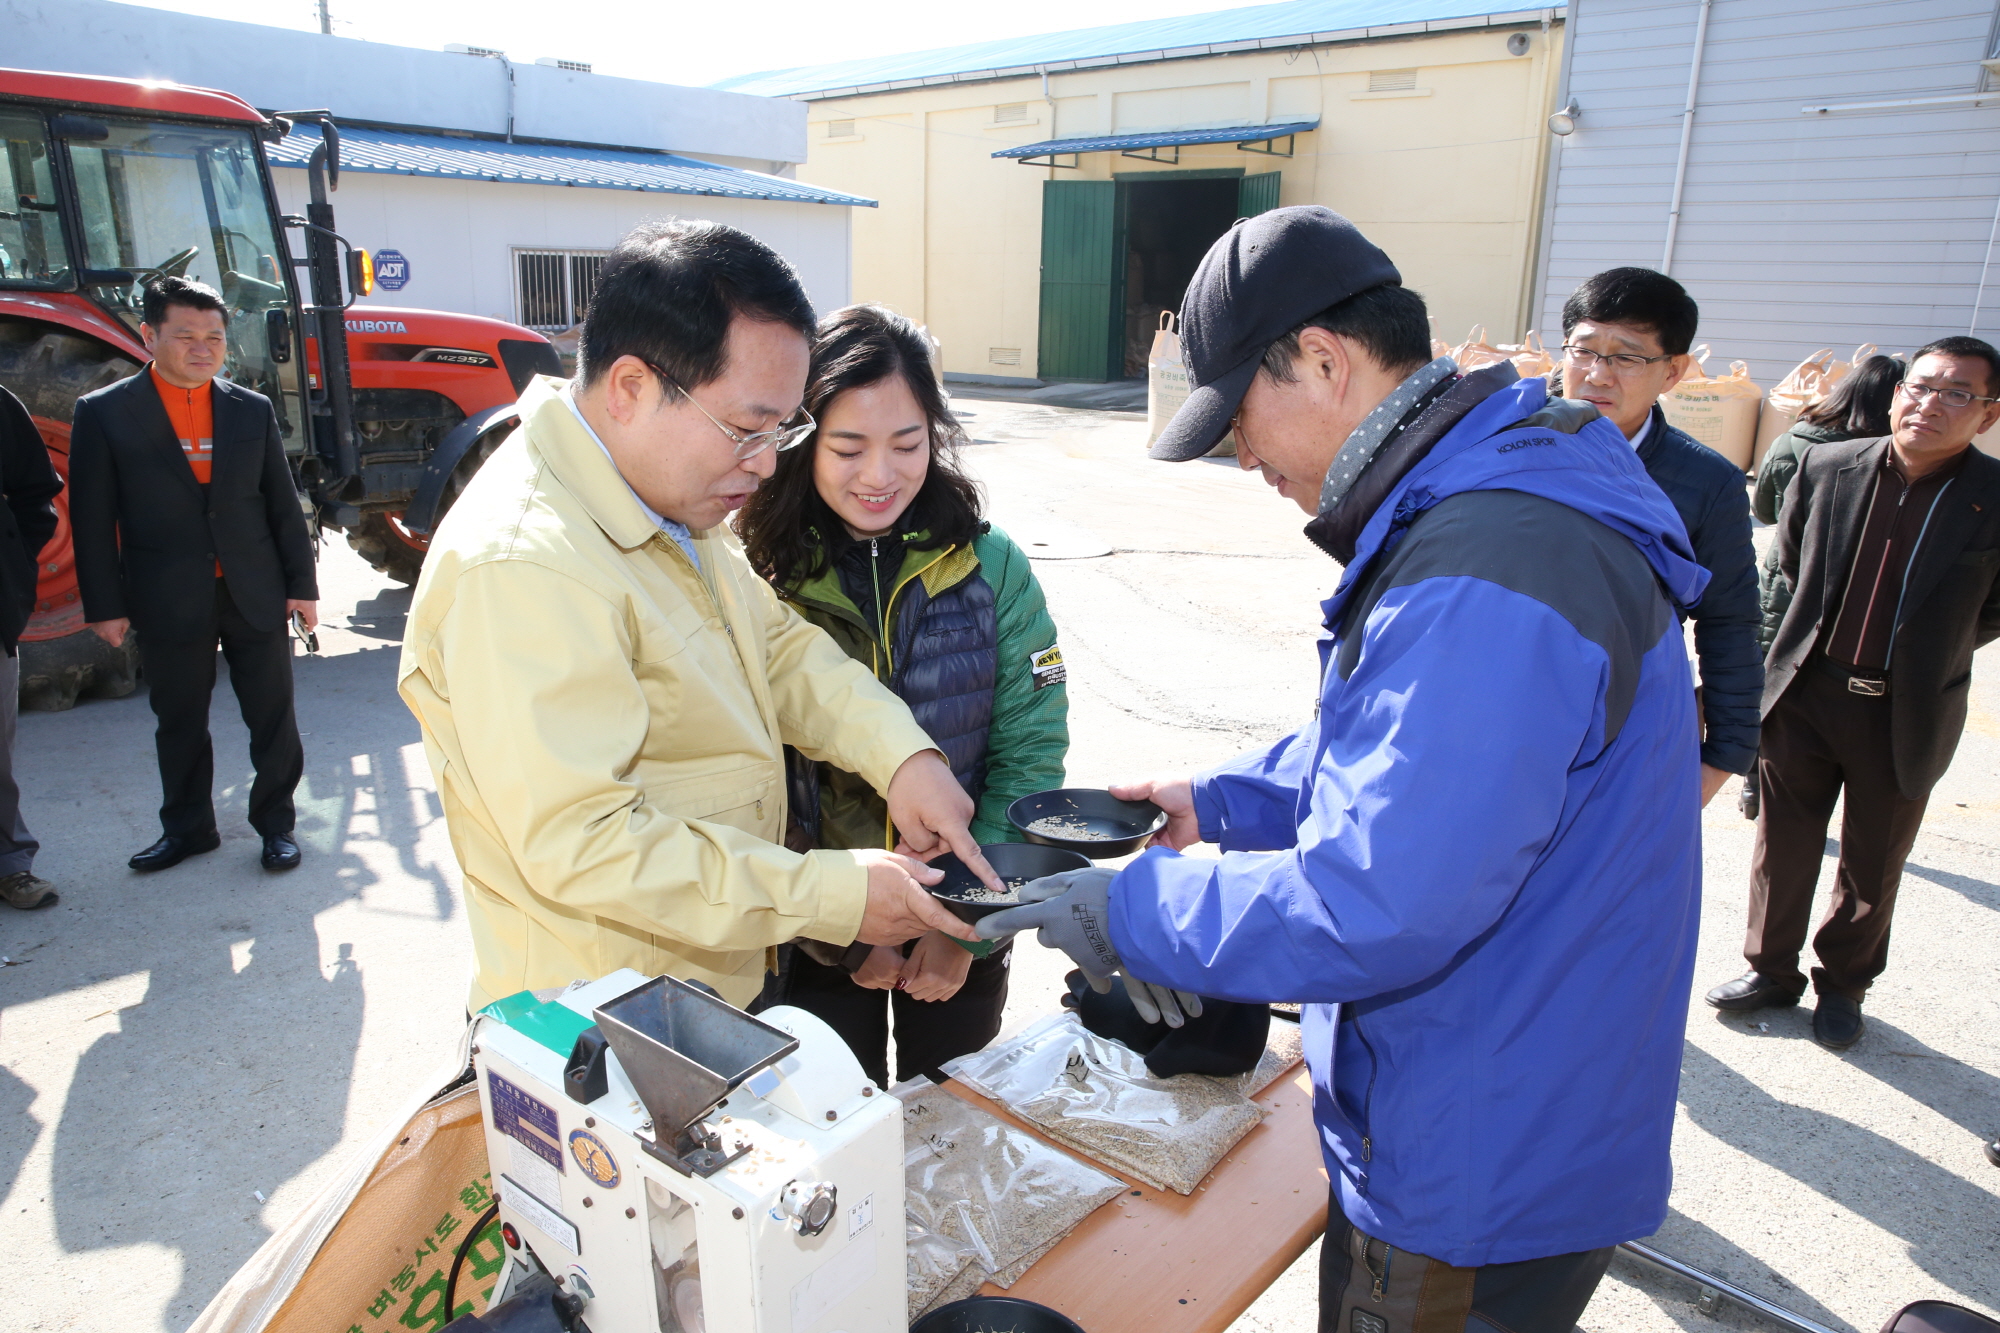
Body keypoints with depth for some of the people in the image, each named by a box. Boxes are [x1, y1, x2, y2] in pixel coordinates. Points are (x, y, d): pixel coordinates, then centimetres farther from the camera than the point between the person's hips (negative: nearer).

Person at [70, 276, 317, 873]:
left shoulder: (253, 411, 5)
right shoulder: (103, 413, -2)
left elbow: (283, 505, 7)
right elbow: (92, 519, -1)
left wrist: (302, 584, 3)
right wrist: (105, 605, -4)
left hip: (256, 596, 1)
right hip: (170, 603, -1)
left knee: (273, 718, 6)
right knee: (179, 724, 13)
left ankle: (276, 824, 21)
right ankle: (187, 828, 29)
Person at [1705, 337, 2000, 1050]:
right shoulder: (1826, 466, -4)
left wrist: (1930, 651, 3)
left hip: (1907, 715, -1)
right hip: (1806, 693, 1)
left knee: (1873, 864, 14)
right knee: (1783, 843, 12)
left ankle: (1842, 985, 34)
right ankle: (1771, 968, 31)